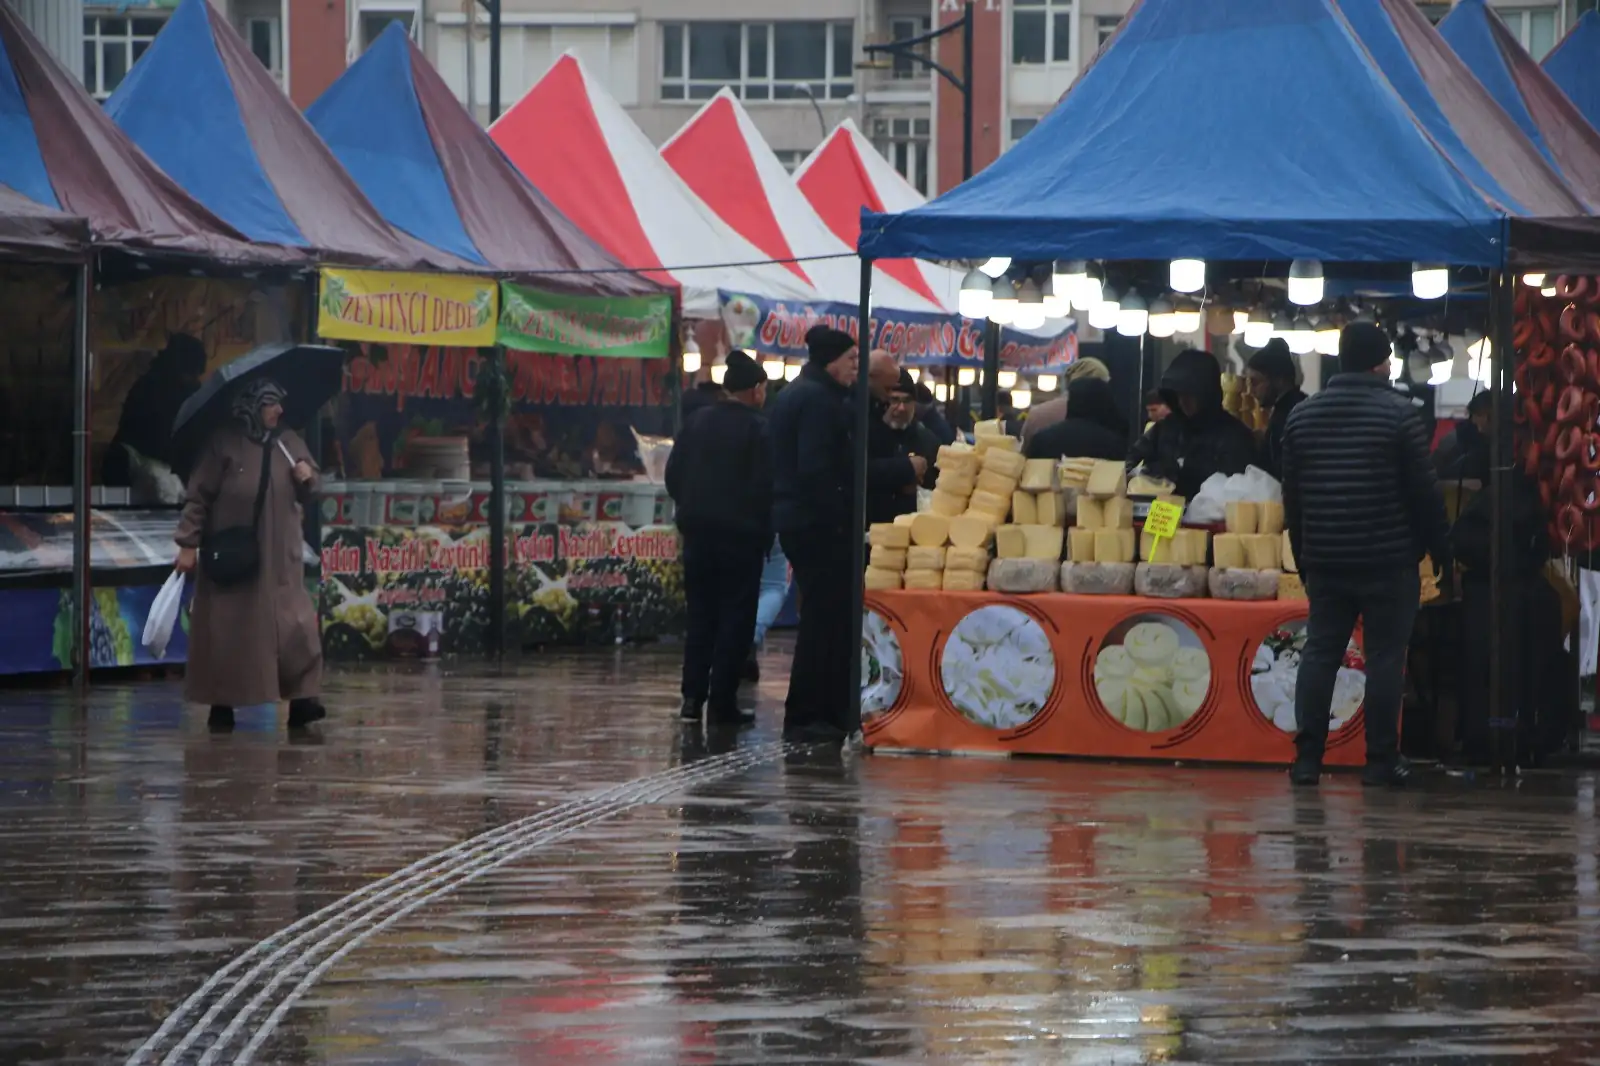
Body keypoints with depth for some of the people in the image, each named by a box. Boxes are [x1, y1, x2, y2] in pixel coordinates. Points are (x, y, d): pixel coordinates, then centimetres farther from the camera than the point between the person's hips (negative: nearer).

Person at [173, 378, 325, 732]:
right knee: (230, 630, 1)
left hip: (280, 558, 4)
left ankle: (301, 699, -8)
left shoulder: (290, 443, 9)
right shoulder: (223, 444, -6)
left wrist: (308, 477, -5)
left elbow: (307, 495, 19)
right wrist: (188, 543, -12)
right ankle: (221, 705, 10)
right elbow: (198, 496, -7)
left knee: (294, 627, -7)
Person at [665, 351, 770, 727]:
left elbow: (673, 473, 7)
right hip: (741, 535, -5)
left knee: (700, 614, 13)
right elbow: (764, 485, -14)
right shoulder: (758, 429, -11)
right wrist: (765, 531, -3)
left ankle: (692, 697, 7)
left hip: (698, 531, 5)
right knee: (736, 618, 0)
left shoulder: (697, 423, 5)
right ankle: (722, 703, -4)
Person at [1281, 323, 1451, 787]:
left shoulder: (1302, 416, 6)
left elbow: (1292, 494, 11)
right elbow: (1424, 489, -8)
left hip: (1325, 561, 4)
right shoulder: (1397, 413, -9)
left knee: (1319, 653, 7)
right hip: (1388, 558, -4)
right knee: (1385, 656, 1)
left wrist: (1302, 553, 19)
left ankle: (1307, 757, 2)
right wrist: (1441, 548, 2)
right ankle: (1381, 760, 1)